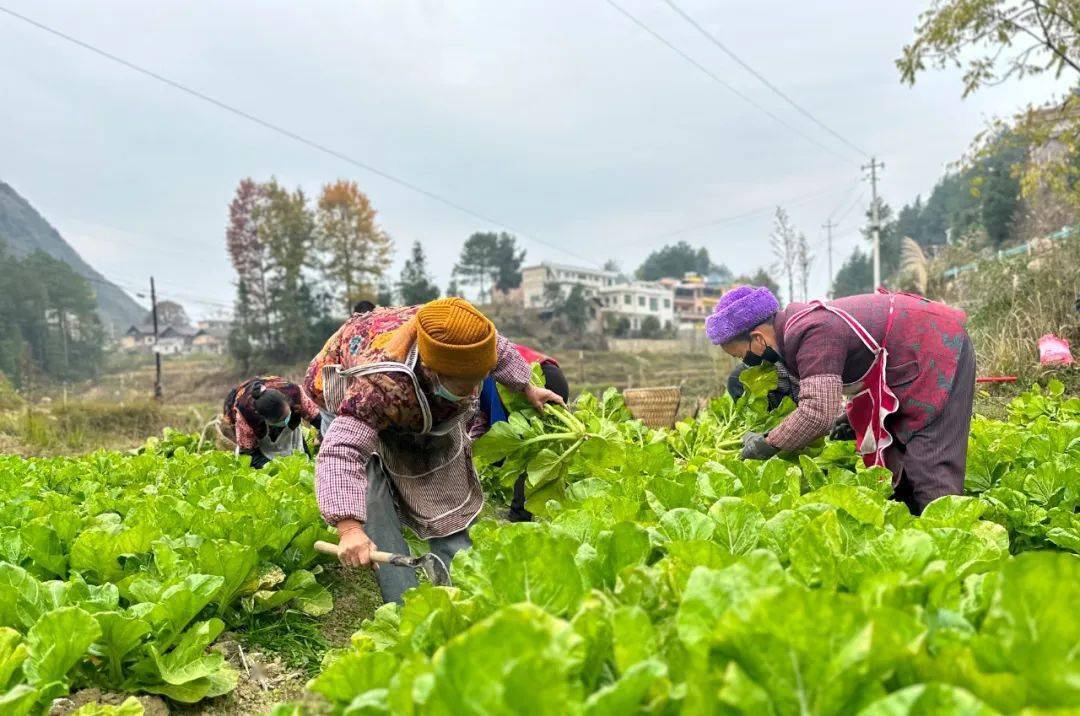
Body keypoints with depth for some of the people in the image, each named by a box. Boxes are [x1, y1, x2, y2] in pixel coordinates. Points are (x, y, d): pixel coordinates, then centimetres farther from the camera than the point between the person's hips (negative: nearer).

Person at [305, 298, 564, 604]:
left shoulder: (464, 339, -34)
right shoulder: (382, 384, -52)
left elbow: (502, 352, -8)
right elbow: (341, 451, -58)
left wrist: (527, 389, 9)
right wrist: (349, 528, -69)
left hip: (426, 406, 5)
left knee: (446, 496, 3)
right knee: (373, 502, -21)